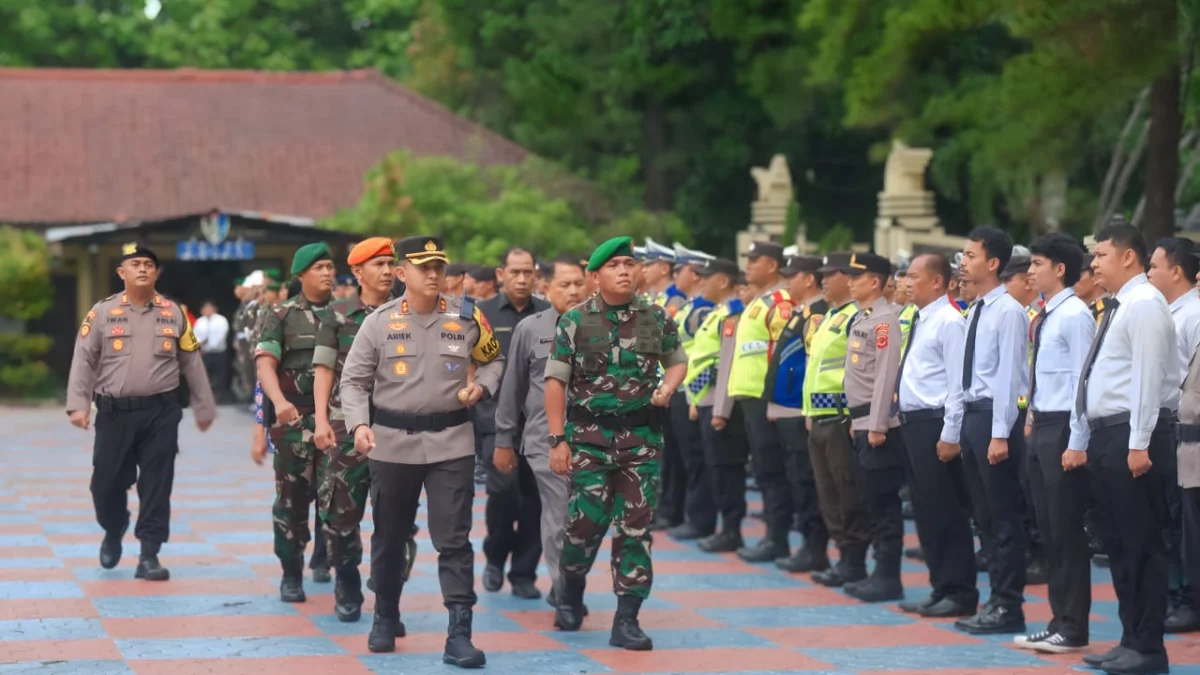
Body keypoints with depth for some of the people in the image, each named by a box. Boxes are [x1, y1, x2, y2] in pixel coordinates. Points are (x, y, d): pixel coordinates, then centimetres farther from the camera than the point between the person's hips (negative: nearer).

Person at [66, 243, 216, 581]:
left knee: (156, 485, -2)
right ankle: (113, 534, 35)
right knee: (107, 481, 6)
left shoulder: (173, 313, 7)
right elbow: (84, 360, -1)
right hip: (115, 412, 0)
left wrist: (204, 408, 12)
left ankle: (149, 555, 4)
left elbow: (191, 362, 11)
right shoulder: (102, 312, 2)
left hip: (161, 412, 0)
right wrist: (78, 404, -11)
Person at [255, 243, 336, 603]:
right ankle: (291, 575, 6)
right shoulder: (281, 316, 2)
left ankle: (324, 558, 29)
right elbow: (266, 363, -10)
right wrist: (279, 401, -29)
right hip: (295, 420, -2)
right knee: (292, 496, -2)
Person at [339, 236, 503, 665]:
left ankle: (459, 635, -7)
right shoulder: (379, 322, -2)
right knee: (389, 537, 14)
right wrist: (359, 425, -14)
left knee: (454, 540, -6)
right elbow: (353, 381, 1)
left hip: (451, 443, 0)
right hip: (392, 444, 0)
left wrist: (480, 386, -3)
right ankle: (385, 619, 33)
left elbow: (493, 360, 17)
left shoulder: (466, 318, 1)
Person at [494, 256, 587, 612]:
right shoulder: (529, 329, 2)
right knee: (559, 519, -8)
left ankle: (563, 591, 24)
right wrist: (504, 439, 8)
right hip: (545, 438, -2)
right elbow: (512, 387, 7)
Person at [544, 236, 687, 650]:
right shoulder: (574, 321, -3)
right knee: (587, 520, -4)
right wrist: (558, 440, -7)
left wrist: (667, 387, -5)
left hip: (642, 437, 2)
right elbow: (555, 382, -2)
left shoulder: (656, 318, 4)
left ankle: (626, 621, 6)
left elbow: (677, 361, 18)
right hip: (590, 436, -2)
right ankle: (571, 597, 24)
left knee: (636, 526, 0)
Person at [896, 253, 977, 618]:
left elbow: (959, 382, -17)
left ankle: (959, 592, 3)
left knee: (945, 511, -4)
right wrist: (907, 421, 16)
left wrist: (950, 434, -20)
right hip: (913, 422, 10)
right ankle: (940, 588, 20)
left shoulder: (950, 322, -13)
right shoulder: (920, 321, 16)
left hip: (935, 423, -10)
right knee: (925, 509, 13)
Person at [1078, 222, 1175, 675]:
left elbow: (1148, 377, -18)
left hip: (1131, 435, -10)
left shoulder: (1144, 304, -11)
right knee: (1118, 542, 13)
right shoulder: (1119, 307, 18)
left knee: (1141, 543, -5)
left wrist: (1139, 444, -22)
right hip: (1106, 434, 10)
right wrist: (1097, 442, 17)